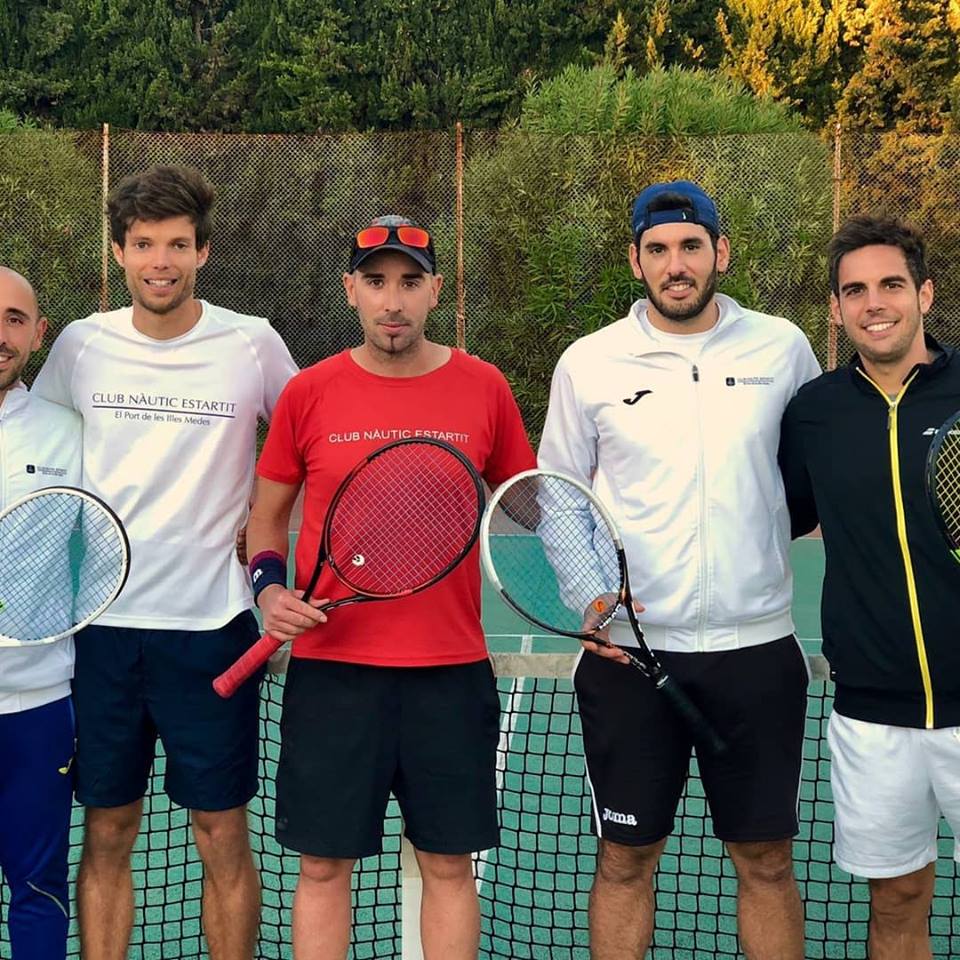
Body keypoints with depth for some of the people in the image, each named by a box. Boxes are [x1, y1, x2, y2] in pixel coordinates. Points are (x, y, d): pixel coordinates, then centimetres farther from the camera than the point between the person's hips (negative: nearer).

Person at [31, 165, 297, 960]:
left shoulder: (253, 344, -3)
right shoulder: (81, 345, 3)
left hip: (211, 621, -2)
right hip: (103, 618, 2)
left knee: (222, 836, 6)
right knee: (107, 834, 10)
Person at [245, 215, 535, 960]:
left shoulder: (483, 387, 1)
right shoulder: (309, 393, 1)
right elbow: (267, 513, 12)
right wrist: (269, 585, -6)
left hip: (452, 671, 1)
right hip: (331, 668, 0)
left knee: (449, 864, 10)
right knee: (324, 864, 8)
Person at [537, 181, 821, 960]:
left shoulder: (782, 347, 2)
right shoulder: (589, 362, 1)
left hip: (756, 644, 1)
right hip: (627, 650, 0)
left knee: (767, 858, 10)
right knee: (626, 858, 10)